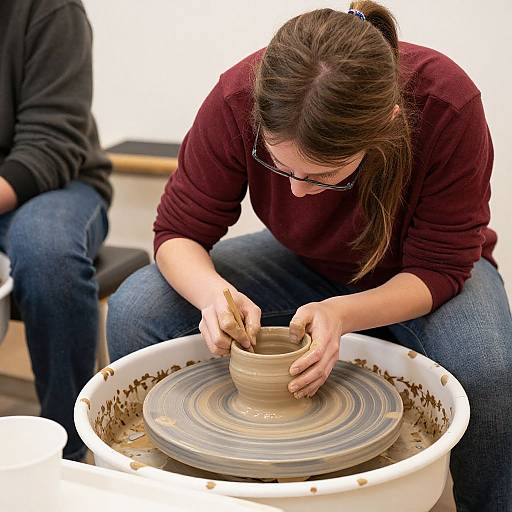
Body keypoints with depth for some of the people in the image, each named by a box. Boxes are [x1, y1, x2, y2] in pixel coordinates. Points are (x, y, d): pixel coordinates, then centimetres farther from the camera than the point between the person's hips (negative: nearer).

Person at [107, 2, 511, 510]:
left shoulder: (449, 106, -34)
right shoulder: (237, 98, -29)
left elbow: (439, 270, -23)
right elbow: (178, 231, -17)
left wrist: (339, 313, -39)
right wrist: (215, 293, -38)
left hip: (412, 279, -1)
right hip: (306, 262, 2)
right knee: (134, 310, -19)